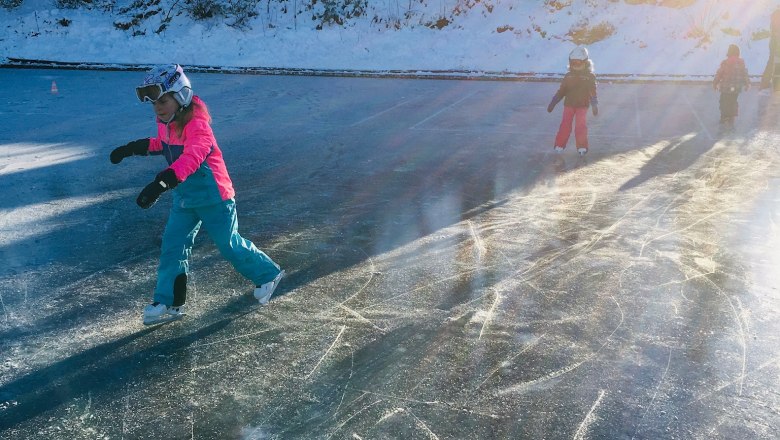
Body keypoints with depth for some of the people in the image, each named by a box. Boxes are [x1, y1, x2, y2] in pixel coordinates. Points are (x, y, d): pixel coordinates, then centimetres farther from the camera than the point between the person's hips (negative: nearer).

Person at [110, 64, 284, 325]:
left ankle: (268, 275, 28)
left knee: (228, 244, 5)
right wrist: (132, 148, 18)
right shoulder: (166, 123, 2)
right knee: (172, 247, 3)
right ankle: (168, 303, 14)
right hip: (185, 198, 8)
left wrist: (160, 184, -55)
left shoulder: (196, 124, -26)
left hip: (214, 197, -8)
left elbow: (191, 159, -43)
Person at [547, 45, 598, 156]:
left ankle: (582, 147, 2)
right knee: (565, 125, -4)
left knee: (581, 126, -8)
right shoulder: (568, 76, 5)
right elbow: (561, 91, 8)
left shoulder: (590, 76, -1)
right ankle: (559, 145, 4)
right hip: (569, 105, 2)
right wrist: (552, 103, 5)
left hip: (582, 106, -1)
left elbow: (593, 93, -1)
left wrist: (595, 106, -9)